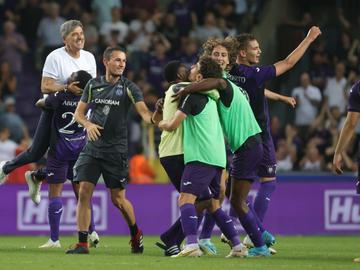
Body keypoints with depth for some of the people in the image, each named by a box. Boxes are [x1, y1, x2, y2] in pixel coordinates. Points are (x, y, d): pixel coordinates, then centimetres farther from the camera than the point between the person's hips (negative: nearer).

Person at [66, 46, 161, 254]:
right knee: (84, 192, -8)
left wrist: (153, 117, -39)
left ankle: (136, 233, 29)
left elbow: (143, 111, -16)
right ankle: (82, 243, -4)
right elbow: (79, 112, 10)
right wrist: (88, 124, -12)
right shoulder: (93, 85, 6)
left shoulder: (129, 88, -4)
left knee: (118, 198, 3)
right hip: (92, 149, 2)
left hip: (116, 151, -2)